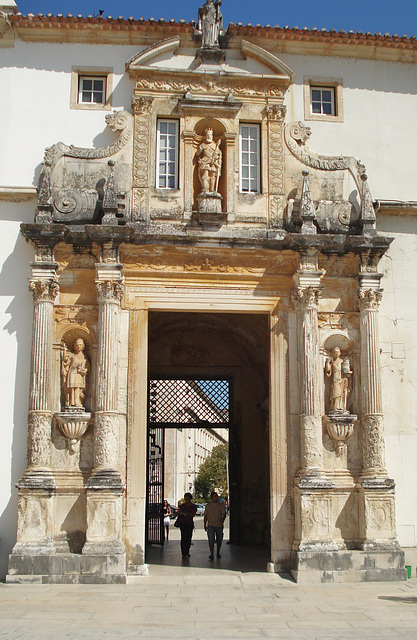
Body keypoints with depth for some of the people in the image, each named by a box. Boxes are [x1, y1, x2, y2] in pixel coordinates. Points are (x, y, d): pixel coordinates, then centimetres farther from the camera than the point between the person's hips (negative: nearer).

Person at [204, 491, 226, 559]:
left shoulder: (221, 505, 3)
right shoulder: (208, 505, 5)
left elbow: (224, 514, -1)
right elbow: (205, 516, 10)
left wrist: (222, 520, -19)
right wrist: (205, 525, 6)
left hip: (219, 525, 1)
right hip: (211, 525, -1)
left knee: (219, 540, 8)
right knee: (211, 540, -12)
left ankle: (218, 553, 24)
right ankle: (211, 554, -10)